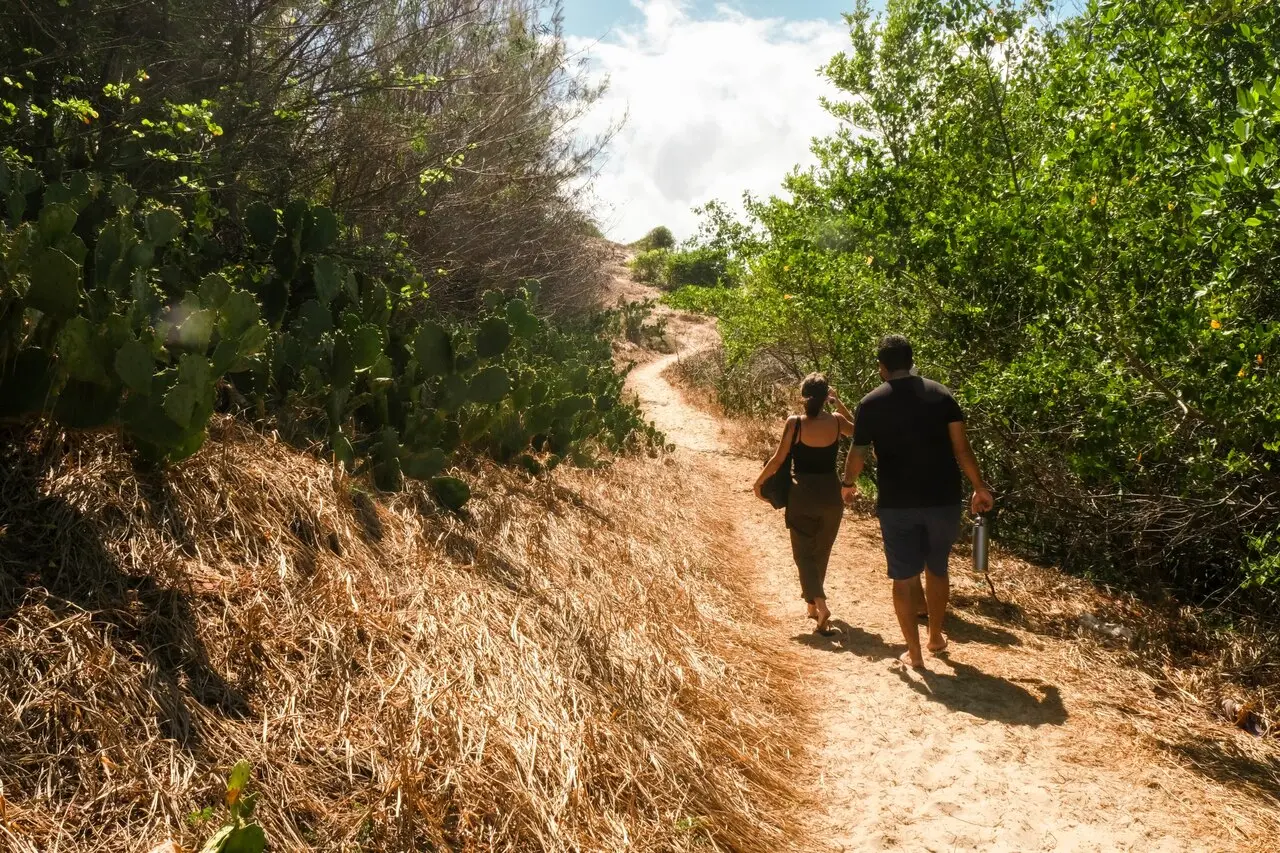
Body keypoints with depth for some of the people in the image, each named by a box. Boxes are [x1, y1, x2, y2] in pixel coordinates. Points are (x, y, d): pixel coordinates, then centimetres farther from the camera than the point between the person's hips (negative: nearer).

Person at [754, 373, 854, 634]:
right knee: (821, 553, 21)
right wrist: (839, 402, 14)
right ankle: (812, 598, 38)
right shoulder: (836, 421, -5)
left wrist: (759, 482, 7)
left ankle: (820, 605, -14)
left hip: (803, 496, -3)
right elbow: (856, 429, 18)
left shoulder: (794, 423, -12)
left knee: (804, 553, 5)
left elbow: (778, 459, -7)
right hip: (831, 495, 3)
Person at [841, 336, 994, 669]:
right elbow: (961, 447, -4)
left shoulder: (870, 404, -3)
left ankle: (914, 652, 11)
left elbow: (858, 454, 0)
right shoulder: (941, 395, 0)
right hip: (943, 499, 2)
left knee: (904, 577, 7)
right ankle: (936, 637, 35)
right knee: (937, 569, 20)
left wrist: (848, 484, 19)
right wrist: (979, 487, 6)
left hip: (897, 503, -2)